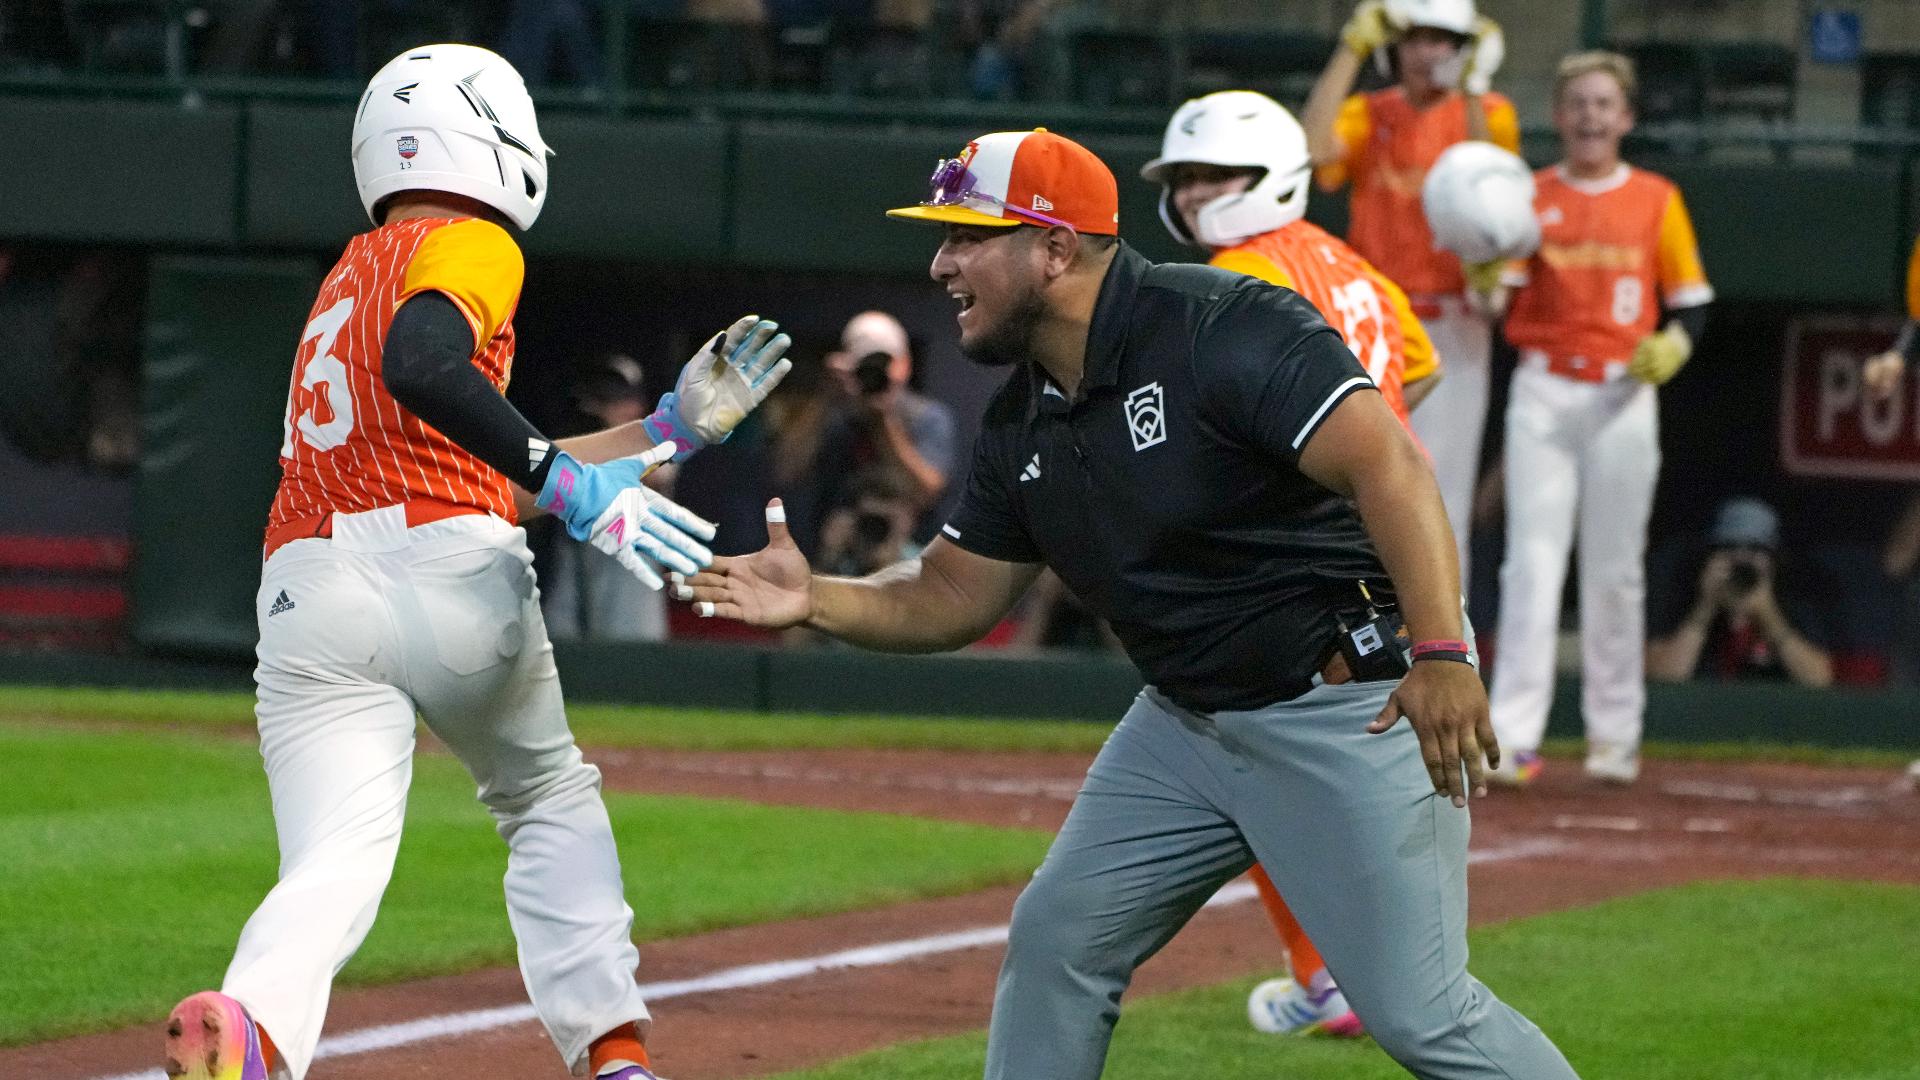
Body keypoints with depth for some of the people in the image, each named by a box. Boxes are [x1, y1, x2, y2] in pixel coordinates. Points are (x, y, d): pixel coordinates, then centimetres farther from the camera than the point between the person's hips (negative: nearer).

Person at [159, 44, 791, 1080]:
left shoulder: (352, 276, 31)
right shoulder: (469, 245, 6)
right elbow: (420, 364, -19)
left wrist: (674, 424, 34)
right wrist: (572, 485, -20)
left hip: (306, 594, 5)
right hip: (450, 570, -4)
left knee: (334, 862, -11)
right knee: (551, 800, 21)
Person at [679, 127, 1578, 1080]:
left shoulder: (1222, 328, -22)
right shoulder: (1024, 422, 6)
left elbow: (1386, 464, -32)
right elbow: (951, 597, 13)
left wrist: (1442, 653, -44)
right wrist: (815, 601, -7)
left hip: (1358, 704, -9)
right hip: (1189, 713, 9)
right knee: (1058, 934, 10)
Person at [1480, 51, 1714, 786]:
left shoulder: (1656, 200, 7)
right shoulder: (1529, 197, 6)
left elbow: (1691, 304, 8)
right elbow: (1496, 298, 0)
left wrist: (1671, 348, -12)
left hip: (1623, 397, 0)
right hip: (1544, 393, 0)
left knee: (1615, 571, 4)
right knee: (1531, 563, -7)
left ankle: (1614, 733, 14)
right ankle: (1512, 735, -13)